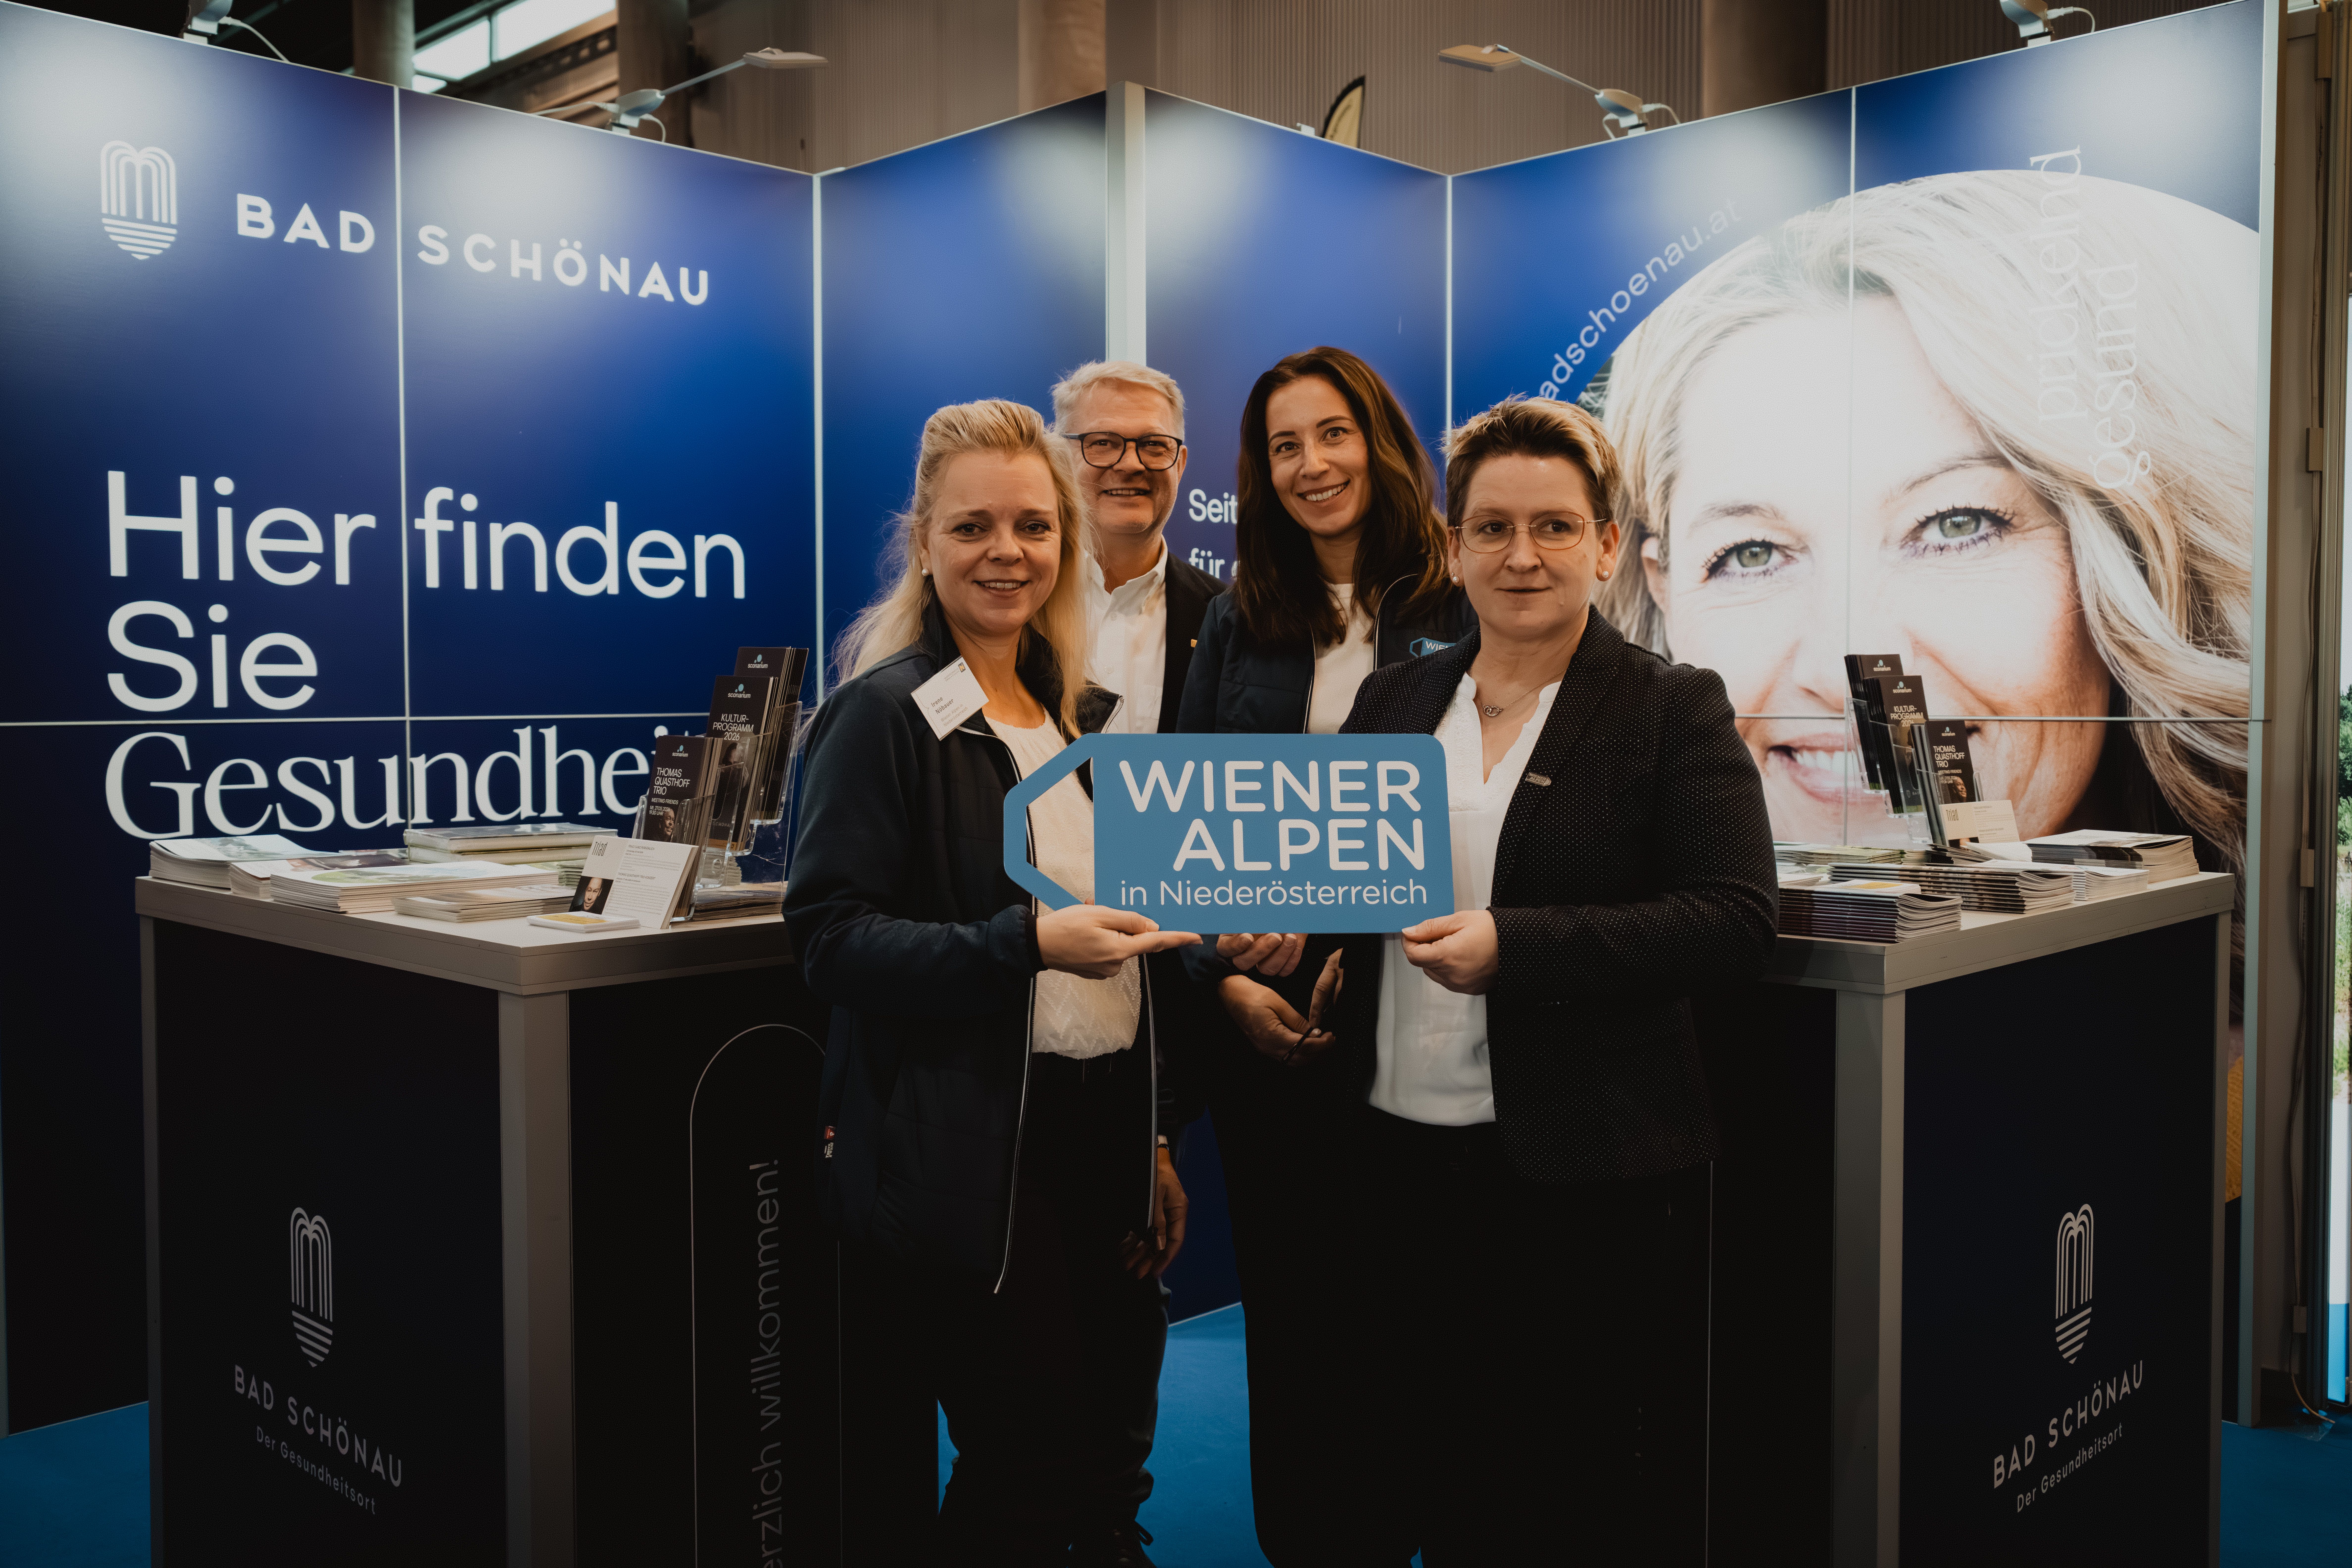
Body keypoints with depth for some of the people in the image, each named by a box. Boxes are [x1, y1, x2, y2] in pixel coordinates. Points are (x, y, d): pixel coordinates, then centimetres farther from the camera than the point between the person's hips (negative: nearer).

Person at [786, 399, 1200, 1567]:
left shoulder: (1085, 718, 14)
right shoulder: (883, 716, -7)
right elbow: (831, 937, -14)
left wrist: (1152, 1143, 17)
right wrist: (1029, 943, -25)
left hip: (1099, 1134, 7)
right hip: (970, 1156, -6)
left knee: (1111, 1464, 10)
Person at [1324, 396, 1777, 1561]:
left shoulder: (1673, 709, -4)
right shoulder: (1393, 701, 10)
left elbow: (1734, 920, -13)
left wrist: (1514, 946, -22)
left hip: (1578, 1170, -4)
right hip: (1399, 1148, 5)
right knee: (1436, 1473, 16)